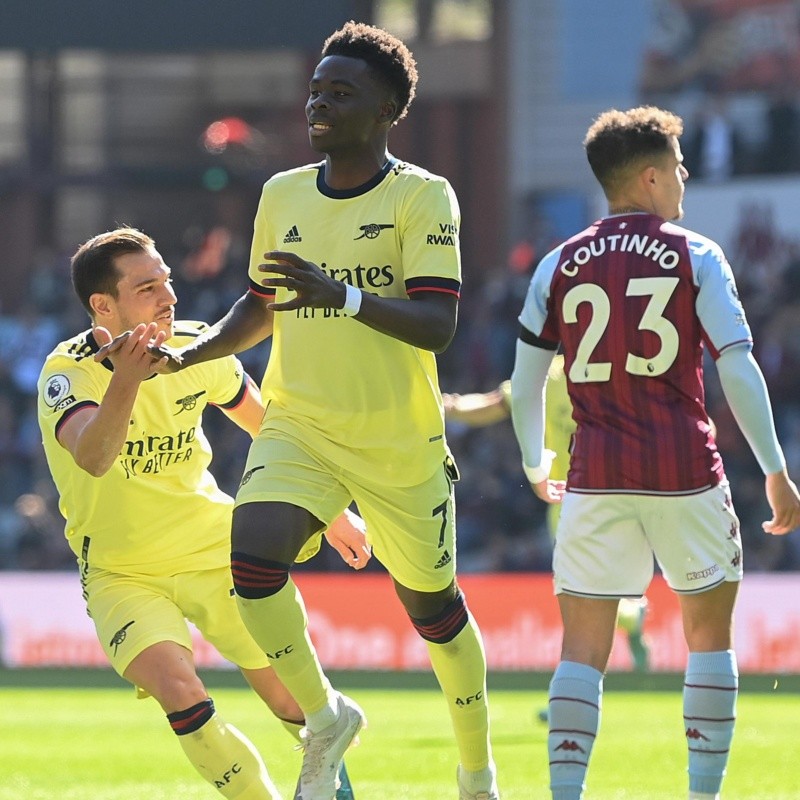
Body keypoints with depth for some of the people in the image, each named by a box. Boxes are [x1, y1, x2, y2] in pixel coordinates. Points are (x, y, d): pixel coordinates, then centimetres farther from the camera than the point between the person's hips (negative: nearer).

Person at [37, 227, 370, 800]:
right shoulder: (69, 373, -22)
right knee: (180, 693, -27)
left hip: (215, 552, 3)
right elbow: (94, 458, -45)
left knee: (292, 698, 5)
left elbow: (265, 424, 11)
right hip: (121, 575, -3)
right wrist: (126, 381, -62)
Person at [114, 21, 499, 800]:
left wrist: (344, 297, -36)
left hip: (400, 443, -3)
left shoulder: (423, 197, -10)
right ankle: (323, 717, -1)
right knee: (253, 557, -23)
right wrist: (184, 356, 6)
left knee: (430, 605, 9)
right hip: (299, 428, 3)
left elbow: (436, 324, -21)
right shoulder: (281, 195, 6)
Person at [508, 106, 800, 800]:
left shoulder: (559, 267, 7)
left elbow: (525, 384, 9)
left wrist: (535, 465, 26)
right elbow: (739, 373, -6)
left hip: (596, 478, 2)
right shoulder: (697, 257, 0)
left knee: (583, 652, 4)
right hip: (687, 475, -2)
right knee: (710, 637, 14)